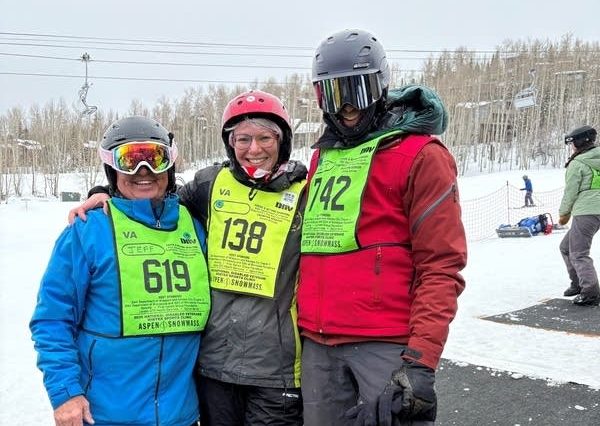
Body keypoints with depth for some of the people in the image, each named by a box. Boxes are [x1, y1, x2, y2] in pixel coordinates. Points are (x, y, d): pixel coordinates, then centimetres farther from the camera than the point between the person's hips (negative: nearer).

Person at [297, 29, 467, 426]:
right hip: (318, 344, 6)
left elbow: (441, 266, -11)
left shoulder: (420, 154, -5)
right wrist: (303, 327, 16)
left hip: (386, 345, -6)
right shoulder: (322, 157, 14)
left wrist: (421, 359, -18)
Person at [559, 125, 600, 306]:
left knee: (578, 253, -5)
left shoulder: (577, 164, -9)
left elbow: (570, 192, -6)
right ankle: (579, 283, 23)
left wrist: (563, 213, 9)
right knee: (566, 247, 19)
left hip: (585, 211, -9)